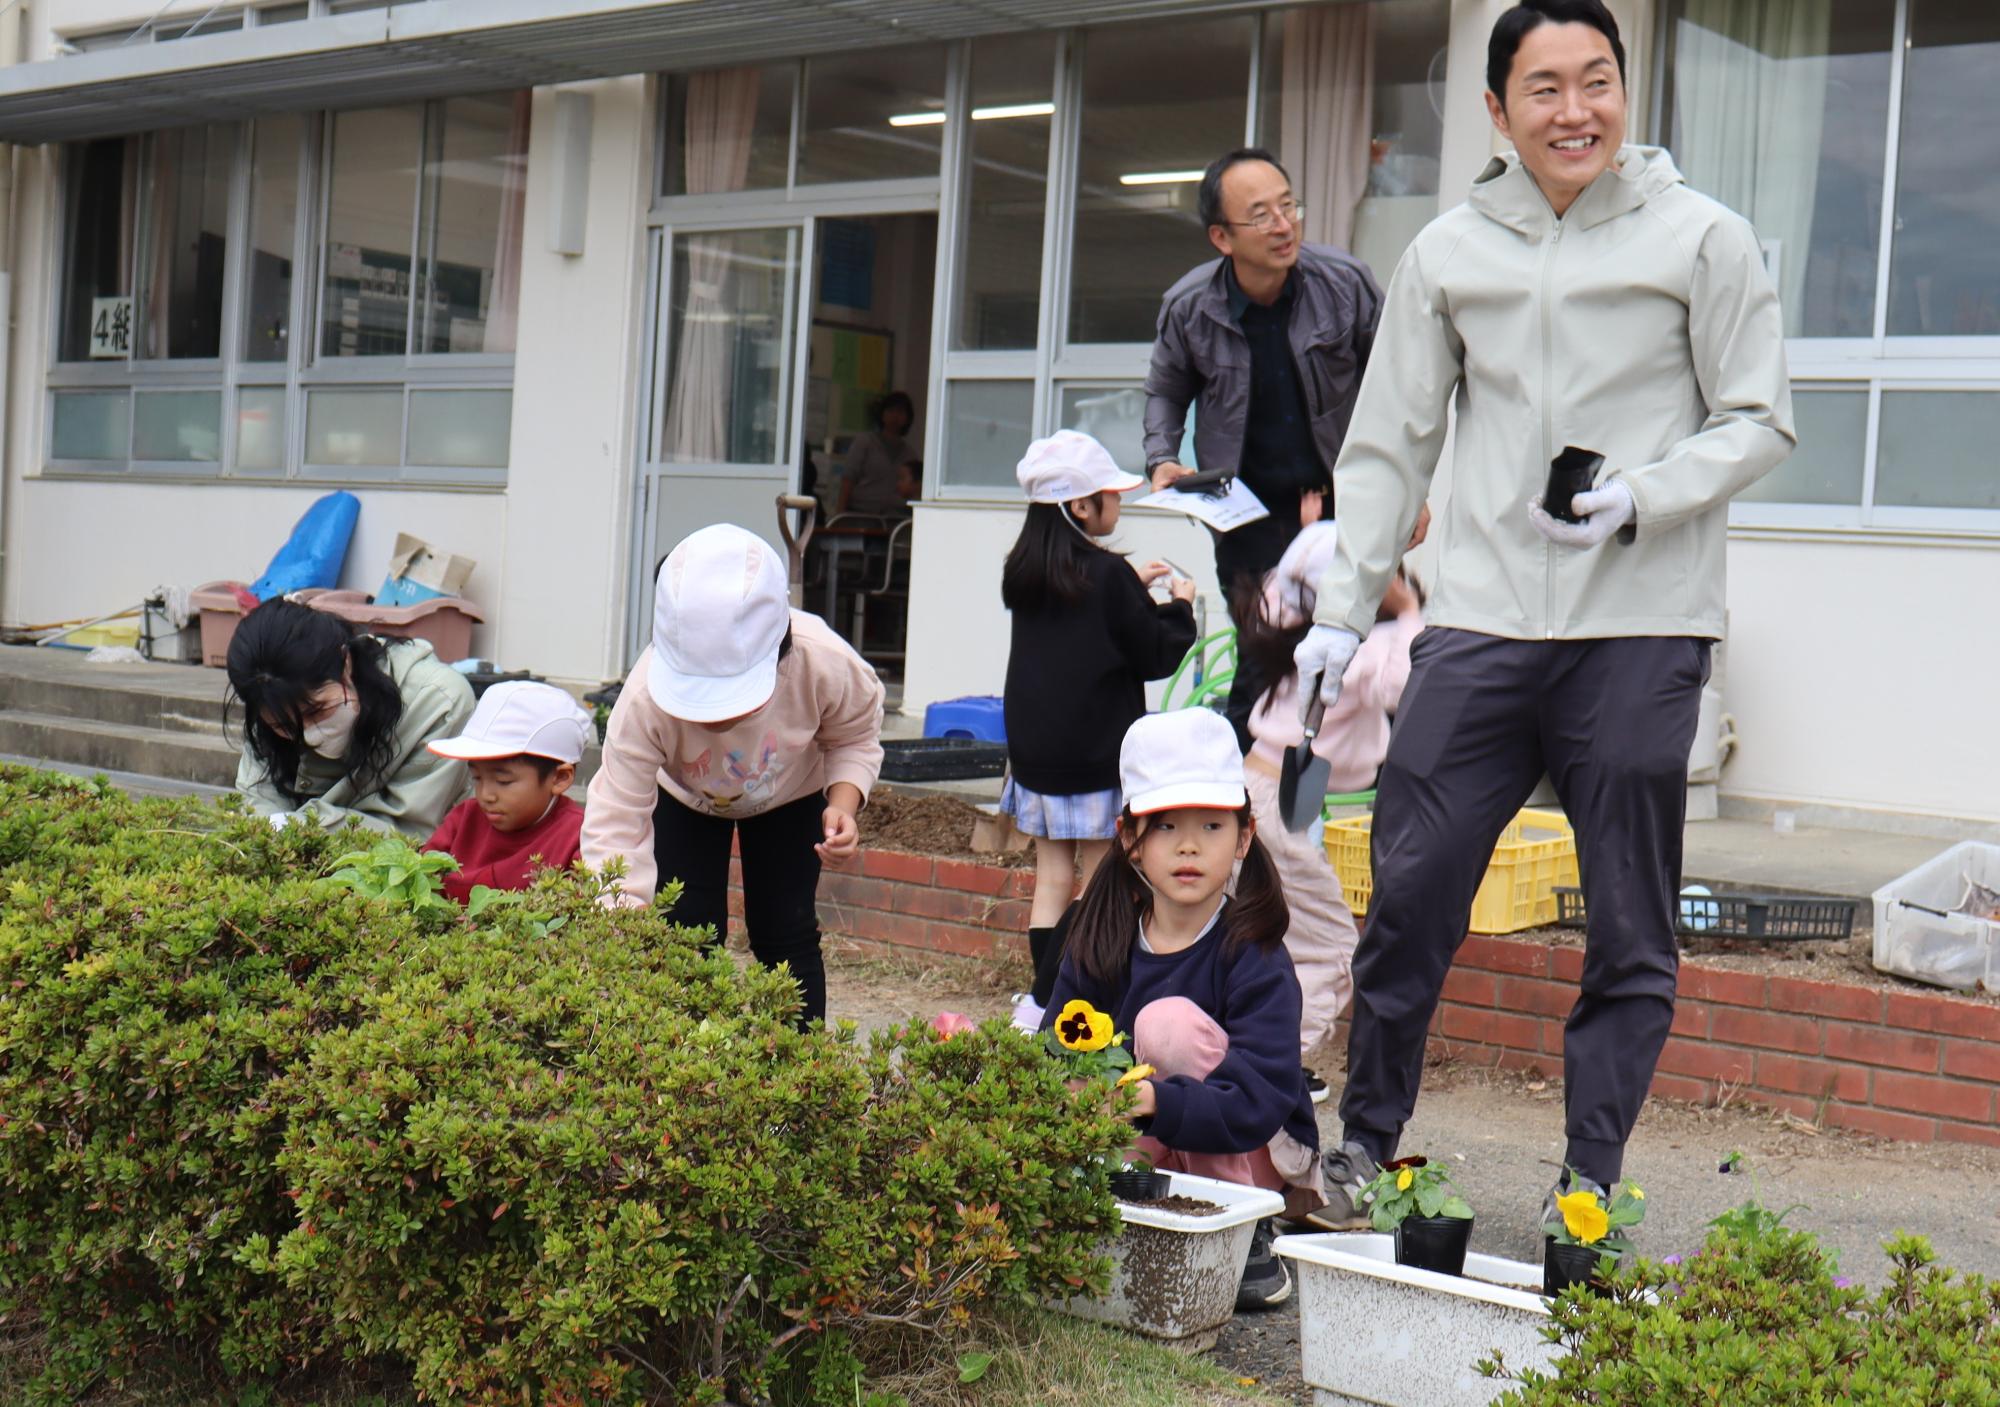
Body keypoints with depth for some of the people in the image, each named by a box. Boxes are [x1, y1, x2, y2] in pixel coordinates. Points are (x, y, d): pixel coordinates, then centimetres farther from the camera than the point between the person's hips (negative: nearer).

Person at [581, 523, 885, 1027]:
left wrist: (843, 804, -36)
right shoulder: (645, 701, -43)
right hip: (683, 796, 0)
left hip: (791, 794, 1)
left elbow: (856, 738, -16)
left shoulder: (826, 665, -40)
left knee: (785, 935, -2)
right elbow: (613, 828, -40)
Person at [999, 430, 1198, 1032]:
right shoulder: (1108, 575, -15)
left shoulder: (1023, 572, 5)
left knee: (1051, 879, 12)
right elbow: (1154, 655, -9)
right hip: (1096, 757, -6)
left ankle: (1043, 998, 13)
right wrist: (1179, 606, 6)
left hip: (1034, 751, 6)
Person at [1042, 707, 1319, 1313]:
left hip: (1255, 1158, -3)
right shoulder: (1100, 936, -4)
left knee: (1170, 1021, -26)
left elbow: (1256, 1105, -27)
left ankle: (1247, 1238, -14)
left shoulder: (1254, 956, -17)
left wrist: (1157, 1103, -44)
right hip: (1144, 1152, 3)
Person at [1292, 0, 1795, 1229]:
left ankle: (1589, 1192, 15)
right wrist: (1344, 608, 7)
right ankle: (1367, 1145, 18)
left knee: (1631, 931, 3)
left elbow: (1760, 422, 3)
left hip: (1642, 630, -2)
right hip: (1482, 622, 2)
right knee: (1409, 894, 1)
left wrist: (1640, 499, -15)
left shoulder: (1702, 239, 3)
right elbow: (1390, 441, 13)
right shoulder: (1449, 253, 11)